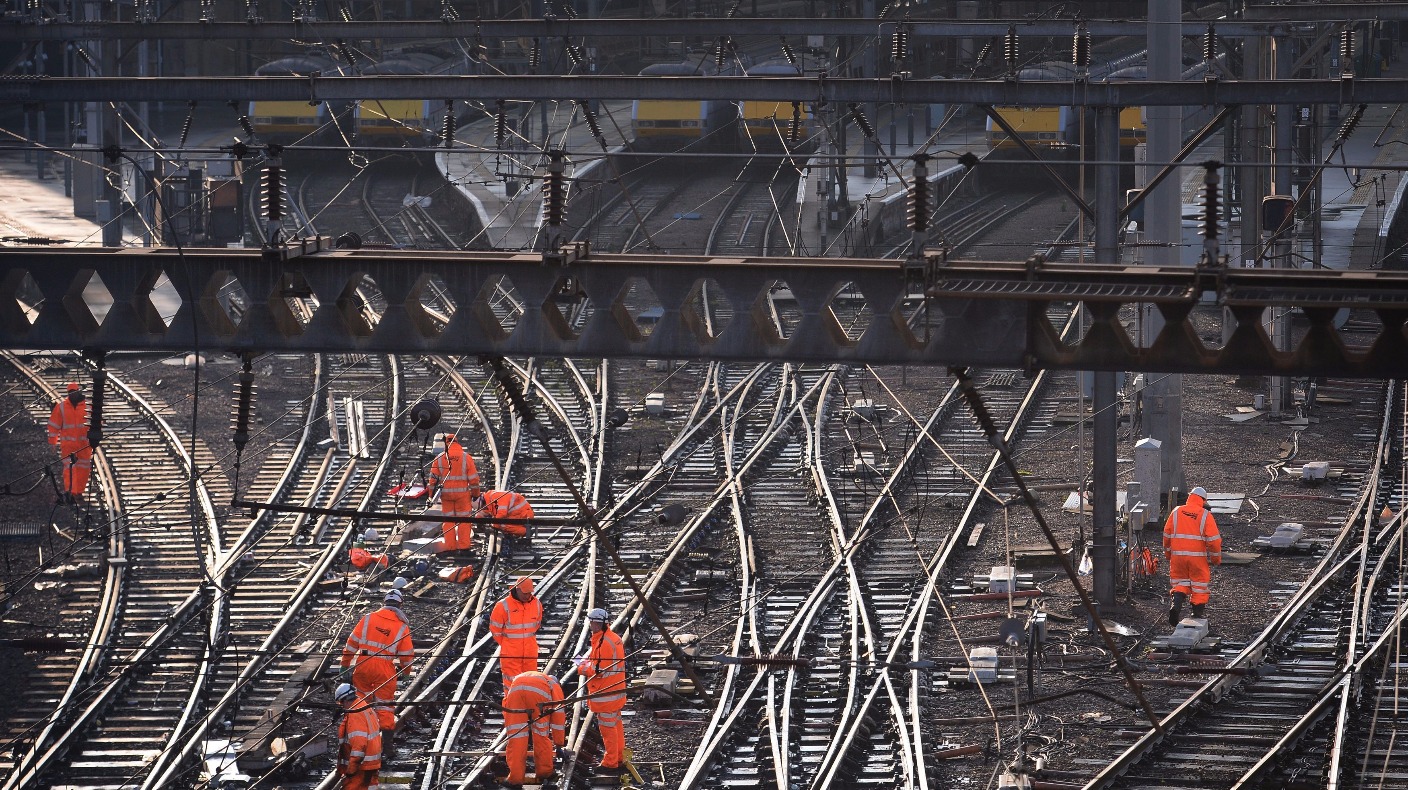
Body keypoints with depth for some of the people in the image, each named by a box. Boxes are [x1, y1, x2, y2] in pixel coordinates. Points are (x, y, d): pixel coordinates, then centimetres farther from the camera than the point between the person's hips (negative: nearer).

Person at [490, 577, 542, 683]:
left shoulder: (537, 604, 1)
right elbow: (495, 629, -4)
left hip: (530, 652, 4)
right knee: (512, 682, -1)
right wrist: (505, 645, 6)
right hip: (510, 654, -4)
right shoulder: (504, 606, -14)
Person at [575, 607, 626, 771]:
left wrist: (581, 665, -7)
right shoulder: (614, 637, 7)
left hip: (605, 694, -10)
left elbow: (597, 671, -24)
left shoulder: (603, 643, -24)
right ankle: (619, 758, 28)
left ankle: (610, 762, 7)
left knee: (607, 728, 0)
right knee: (616, 724, 19)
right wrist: (587, 660, 5)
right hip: (616, 690, 10)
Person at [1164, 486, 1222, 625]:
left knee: (1180, 582, 13)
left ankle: (1176, 605, -12)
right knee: (1199, 585, 9)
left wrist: (1167, 554, 21)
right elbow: (1214, 539, -6)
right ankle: (1197, 614, 10)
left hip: (1178, 556, 2)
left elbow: (1167, 534, 9)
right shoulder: (1205, 515, -4)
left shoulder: (1176, 512, 5)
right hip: (1198, 557, -2)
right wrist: (1216, 558, 6)